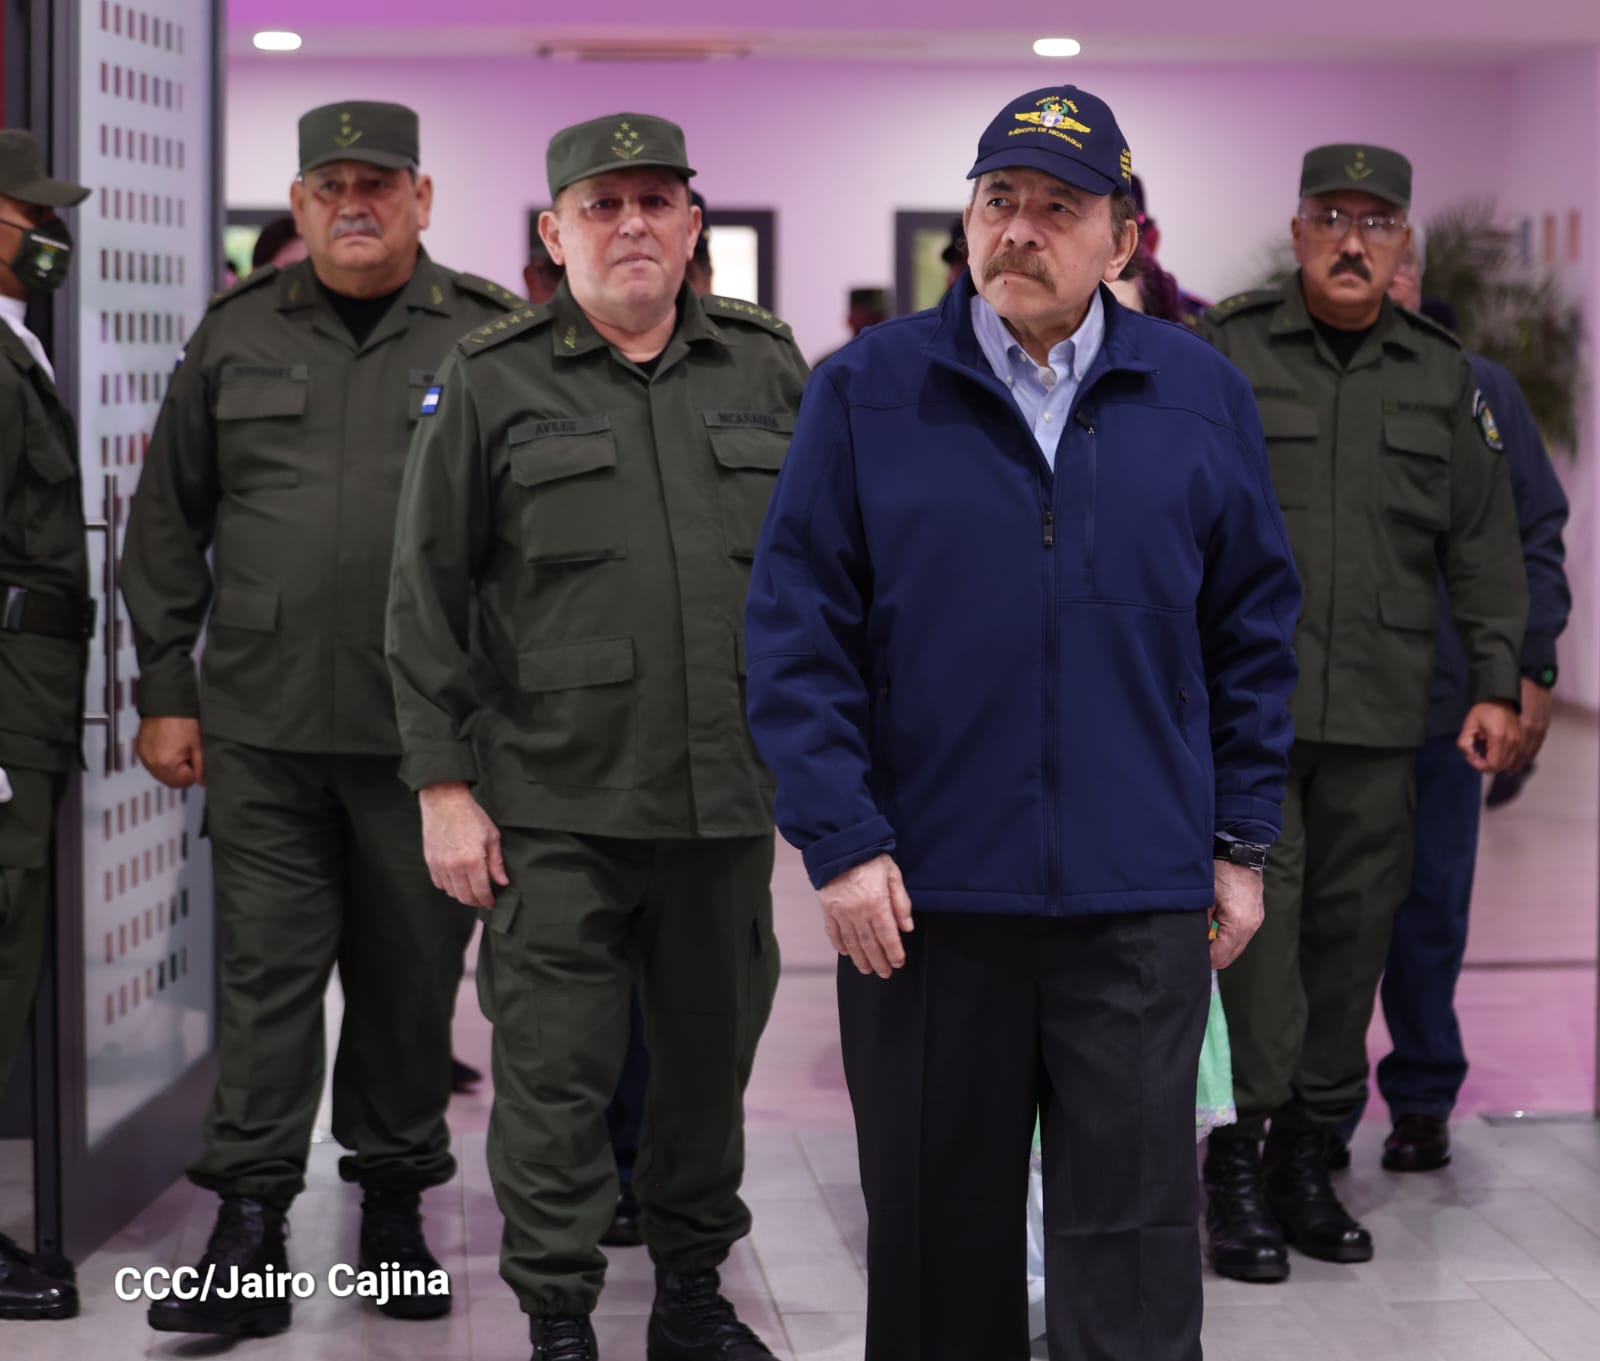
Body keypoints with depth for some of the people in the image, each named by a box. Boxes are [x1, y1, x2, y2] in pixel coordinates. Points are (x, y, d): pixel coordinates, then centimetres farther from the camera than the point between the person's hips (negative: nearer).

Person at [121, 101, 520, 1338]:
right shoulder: (237, 337, 9)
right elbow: (170, 522, 12)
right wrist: (166, 688, 7)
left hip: (429, 731, -1)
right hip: (263, 727, 1)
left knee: (412, 977, 8)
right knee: (267, 971, 1)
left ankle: (395, 1201, 25)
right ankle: (250, 1227, 6)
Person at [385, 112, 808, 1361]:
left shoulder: (767, 368, 8)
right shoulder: (492, 381, 0)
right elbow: (429, 596, 0)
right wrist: (444, 784, -5)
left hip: (730, 794, 3)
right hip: (556, 802, -3)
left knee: (712, 1055, 13)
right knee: (556, 1071, 0)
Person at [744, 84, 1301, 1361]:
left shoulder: (1199, 394, 6)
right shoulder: (865, 390, 1)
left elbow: (1254, 631, 10)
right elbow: (797, 631, -1)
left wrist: (1242, 844, 7)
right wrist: (840, 842, -8)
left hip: (1140, 901, 1)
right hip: (924, 895, 0)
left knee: (1133, 1248, 3)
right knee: (940, 1247, 11)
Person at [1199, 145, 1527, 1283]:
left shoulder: (1443, 376, 13)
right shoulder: (1221, 352, 3)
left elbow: (1484, 543, 15)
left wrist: (1497, 684, 9)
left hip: (1379, 716, 3)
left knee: (1353, 930, 6)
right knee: (1259, 911, -10)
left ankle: (1309, 1152, 16)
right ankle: (1245, 1151, -5)